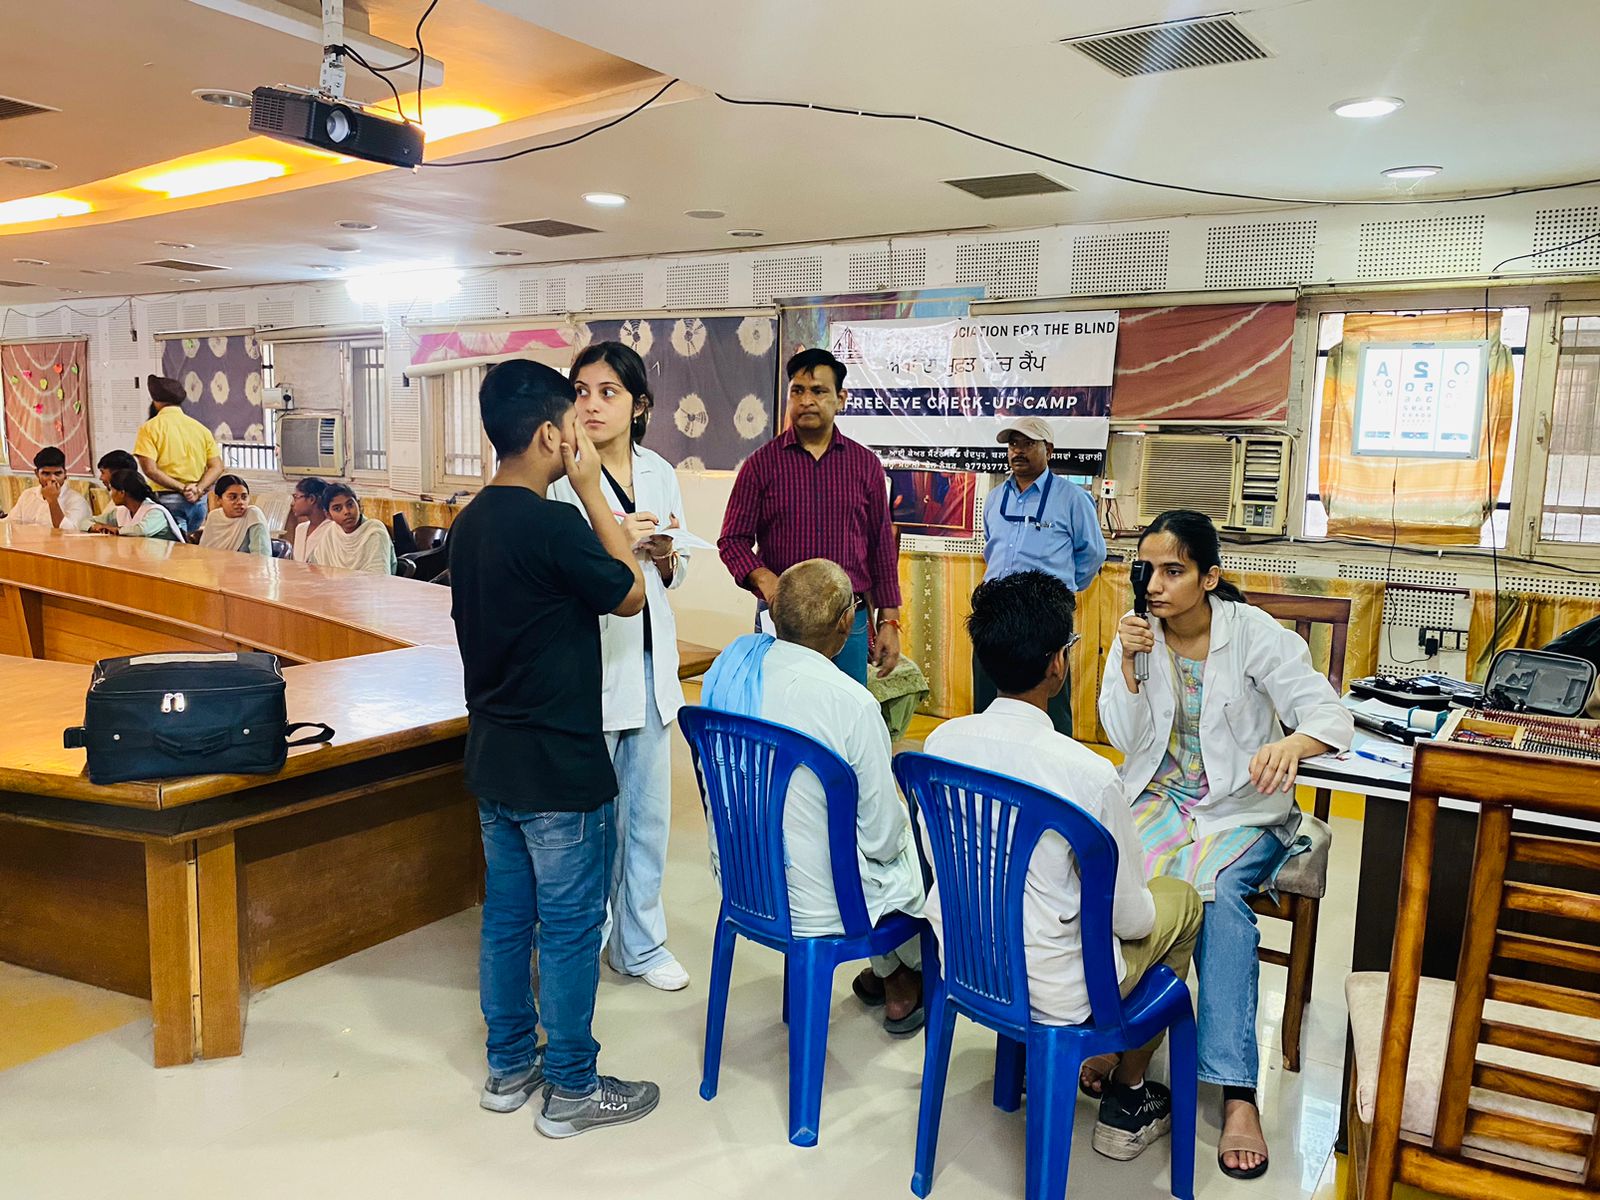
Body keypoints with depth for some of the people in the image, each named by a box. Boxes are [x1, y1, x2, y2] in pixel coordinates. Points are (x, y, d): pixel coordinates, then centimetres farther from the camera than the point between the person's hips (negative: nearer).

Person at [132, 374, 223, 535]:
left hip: (168, 499, -4)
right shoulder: (200, 428, 8)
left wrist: (182, 488, -13)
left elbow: (150, 469, -14)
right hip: (198, 500, 4)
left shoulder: (150, 428, -3)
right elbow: (217, 466, 3)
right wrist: (198, 489, -7)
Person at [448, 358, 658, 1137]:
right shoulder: (553, 525, -22)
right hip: (559, 765, -9)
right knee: (570, 927, 5)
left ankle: (510, 1066, 32)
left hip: (492, 756, 9)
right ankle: (572, 1089, 19)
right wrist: (591, 488, -7)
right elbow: (630, 595, -8)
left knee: (507, 916, 18)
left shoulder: (470, 523, 6)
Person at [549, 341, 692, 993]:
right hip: (591, 662, -5)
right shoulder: (560, 478, -9)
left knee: (649, 810, 14)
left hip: (650, 658, 6)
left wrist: (666, 557, -5)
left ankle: (641, 941, 30)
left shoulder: (660, 473, 7)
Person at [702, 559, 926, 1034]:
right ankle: (908, 982, 44)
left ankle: (885, 971, 45)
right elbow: (882, 836, -18)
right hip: (816, 906, -6)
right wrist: (901, 820, 7)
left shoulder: (727, 667, -7)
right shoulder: (851, 703, -27)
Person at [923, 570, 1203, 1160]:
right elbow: (1129, 919, -15)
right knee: (1181, 898, 20)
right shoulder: (1088, 774, -28)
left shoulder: (942, 740, -12)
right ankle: (1128, 1101, 30)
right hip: (1052, 992, -5)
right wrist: (1142, 909, 8)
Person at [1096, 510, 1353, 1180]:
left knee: (1219, 888, -32)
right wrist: (1129, 667, -20)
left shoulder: (1253, 634, -10)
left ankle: (1237, 1091, -28)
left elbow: (1331, 713, -19)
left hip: (1243, 805, -2)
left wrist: (1292, 744, -42)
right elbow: (1126, 738, -4)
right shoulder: (1138, 633, -1)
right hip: (1160, 793, 3)